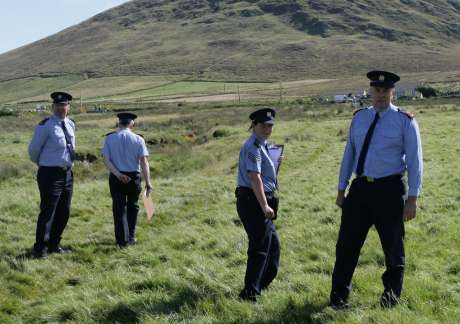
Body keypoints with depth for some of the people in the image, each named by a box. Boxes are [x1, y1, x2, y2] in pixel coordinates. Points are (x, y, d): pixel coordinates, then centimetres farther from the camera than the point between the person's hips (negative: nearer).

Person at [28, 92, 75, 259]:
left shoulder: (70, 124, 8)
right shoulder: (45, 126, -12)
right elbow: (33, 150, -2)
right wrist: (42, 164, 13)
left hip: (67, 174, 7)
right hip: (50, 174, -7)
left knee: (64, 213, 13)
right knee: (47, 213, -4)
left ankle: (54, 245, 28)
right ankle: (40, 249, 9)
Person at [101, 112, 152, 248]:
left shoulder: (110, 138, -1)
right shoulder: (138, 139, -4)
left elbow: (106, 160, -10)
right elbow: (144, 162, -10)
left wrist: (118, 174, -17)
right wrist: (148, 182, -10)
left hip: (116, 177, 0)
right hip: (134, 177, 0)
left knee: (119, 208, 6)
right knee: (132, 206, 17)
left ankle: (122, 240, 4)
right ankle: (131, 237, 26)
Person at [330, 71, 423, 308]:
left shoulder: (405, 121, -4)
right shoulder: (359, 118, 9)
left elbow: (415, 162, -4)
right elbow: (349, 154, 14)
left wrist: (412, 198, -9)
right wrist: (341, 189, 12)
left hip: (390, 190, -3)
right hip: (361, 188, 4)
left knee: (393, 247, 10)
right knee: (347, 244, 6)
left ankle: (391, 295, 28)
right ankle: (338, 296, 19)